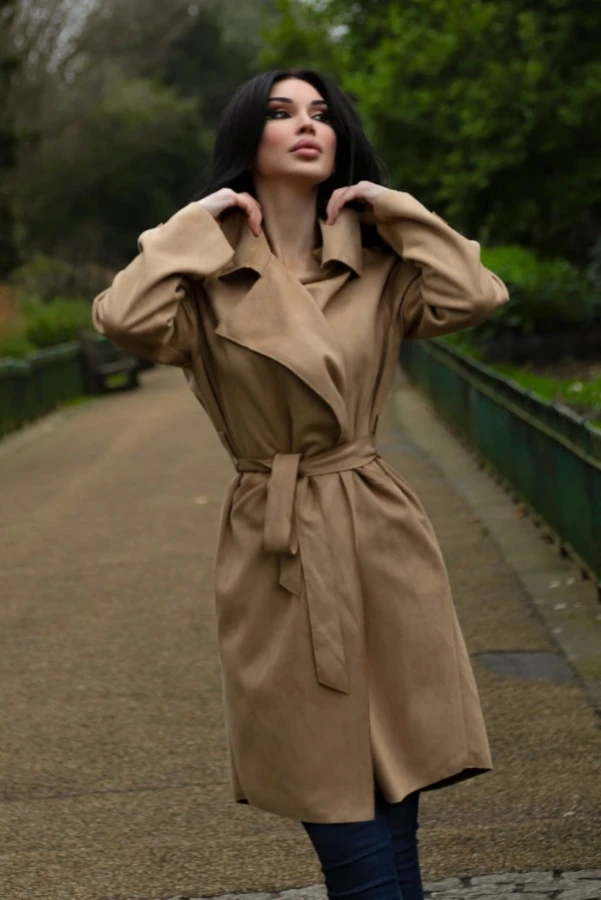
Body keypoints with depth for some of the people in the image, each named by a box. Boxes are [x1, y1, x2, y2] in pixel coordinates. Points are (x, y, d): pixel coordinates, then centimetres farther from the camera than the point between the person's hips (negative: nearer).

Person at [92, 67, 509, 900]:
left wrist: (391, 207, 0)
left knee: (392, 820, 7)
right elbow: (125, 319, -20)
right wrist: (199, 223, -7)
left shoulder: (378, 269, 7)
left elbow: (475, 297, -10)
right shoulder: (210, 281, 0)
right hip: (278, 552, -2)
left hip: (382, 544, 2)